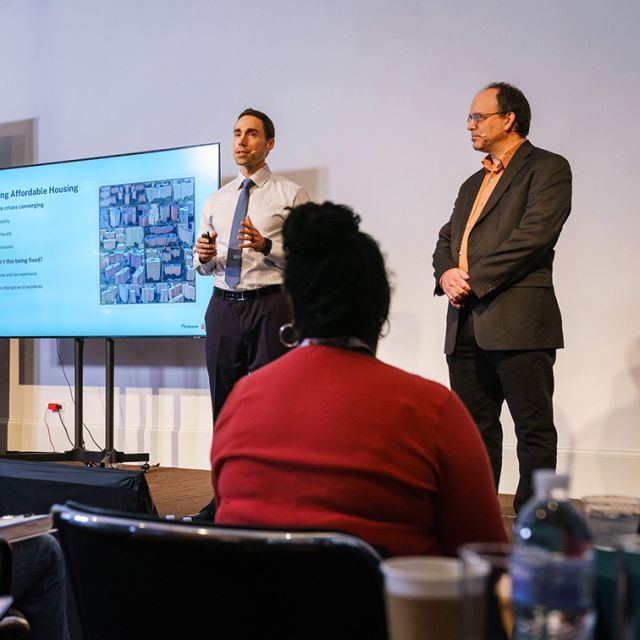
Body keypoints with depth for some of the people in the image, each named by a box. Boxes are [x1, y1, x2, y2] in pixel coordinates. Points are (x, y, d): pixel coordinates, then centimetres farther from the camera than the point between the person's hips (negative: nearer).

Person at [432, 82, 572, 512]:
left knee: (534, 429, -1)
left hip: (517, 321, -8)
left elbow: (533, 235, -14)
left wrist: (474, 279, -13)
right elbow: (447, 240, 20)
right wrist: (447, 274, -3)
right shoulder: (473, 184, 25)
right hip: (466, 323, 8)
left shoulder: (547, 168, 0)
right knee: (475, 428, 11)